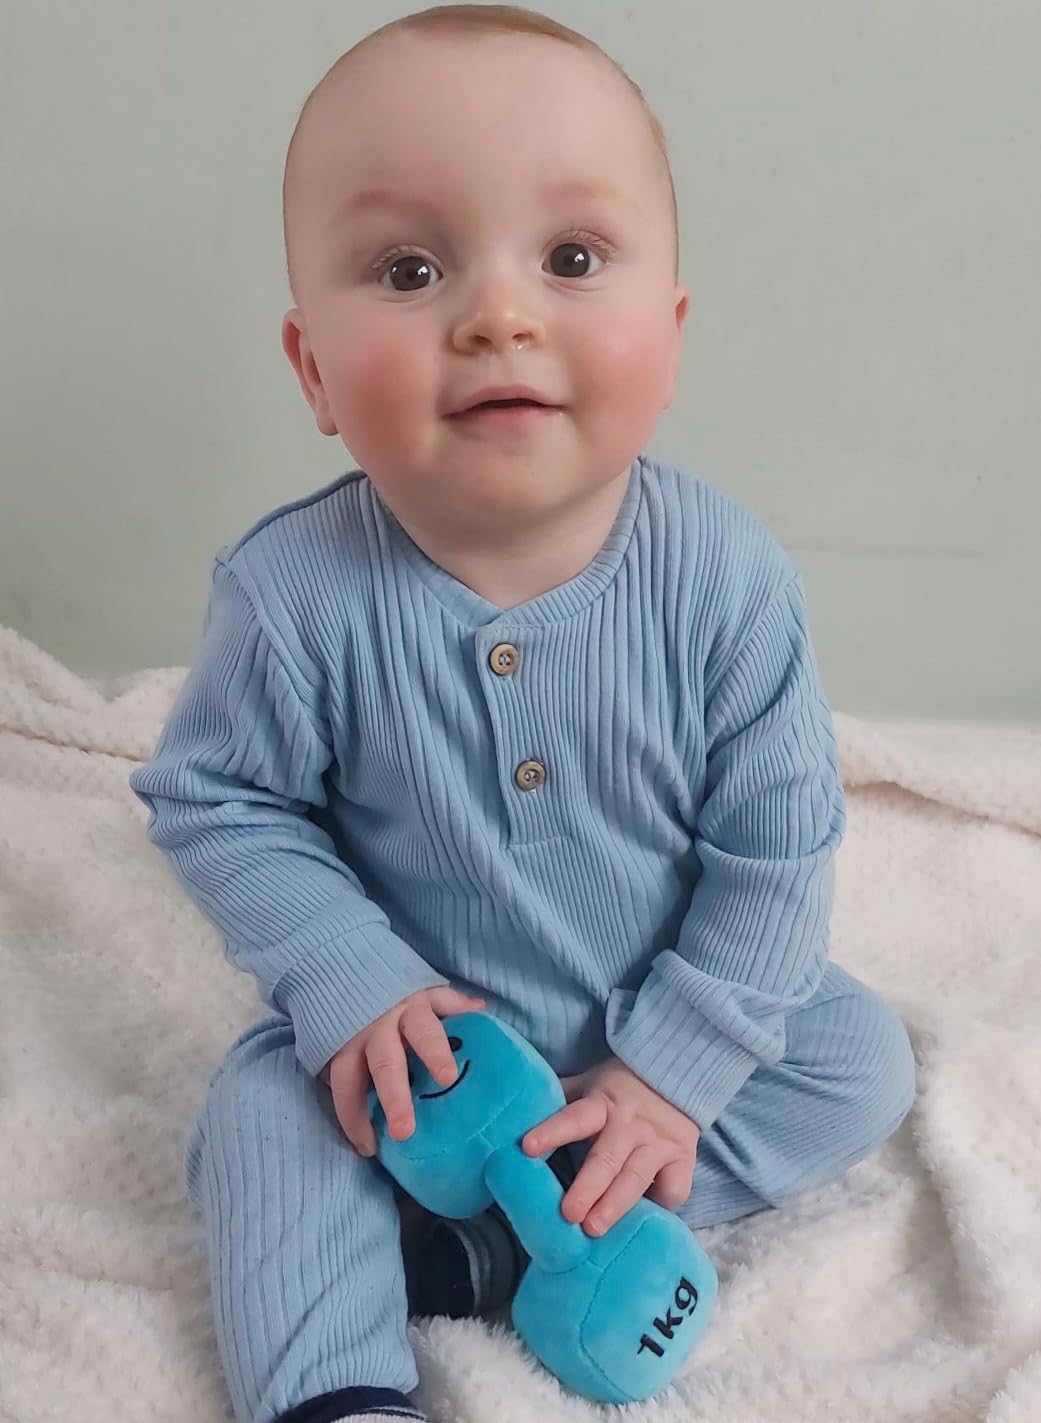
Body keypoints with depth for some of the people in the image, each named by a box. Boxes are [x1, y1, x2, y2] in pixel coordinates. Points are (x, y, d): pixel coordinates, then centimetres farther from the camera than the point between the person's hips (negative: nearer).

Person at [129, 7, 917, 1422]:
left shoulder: (726, 576, -23)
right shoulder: (293, 595, -24)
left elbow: (778, 845, -15)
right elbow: (212, 802, -11)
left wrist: (673, 1065, -17)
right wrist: (348, 982, -22)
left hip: (668, 1011, 2)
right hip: (409, 1029, -1)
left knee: (861, 1060, -10)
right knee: (264, 1110, -19)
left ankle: (484, 1234, -16)